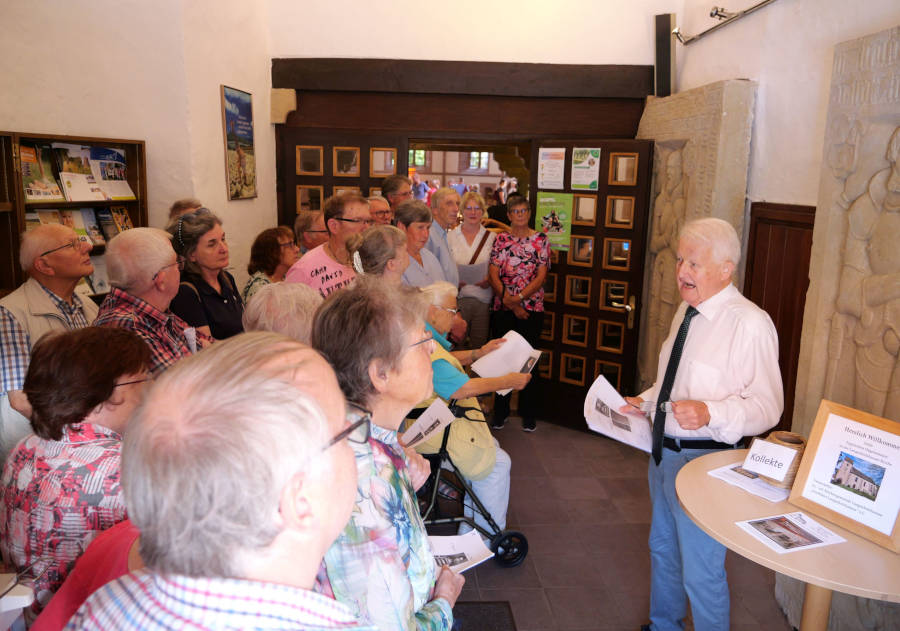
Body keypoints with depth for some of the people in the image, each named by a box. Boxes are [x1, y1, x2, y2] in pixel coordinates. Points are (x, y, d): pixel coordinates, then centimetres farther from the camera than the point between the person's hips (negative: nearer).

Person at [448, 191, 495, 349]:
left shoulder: (491, 237, 9)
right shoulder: (450, 236, 6)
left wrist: (490, 280, -9)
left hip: (483, 298, 1)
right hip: (457, 297, -1)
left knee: (479, 345, 5)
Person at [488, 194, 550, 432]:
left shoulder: (541, 240, 3)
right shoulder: (500, 239, 5)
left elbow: (541, 276, -4)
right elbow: (493, 274, -2)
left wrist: (519, 297, -16)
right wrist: (511, 302, -11)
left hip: (532, 309, -1)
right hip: (503, 309, 1)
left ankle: (528, 414, 18)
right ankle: (500, 412, 20)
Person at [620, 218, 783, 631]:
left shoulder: (750, 323, -21)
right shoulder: (687, 310, 7)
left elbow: (766, 406, -23)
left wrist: (709, 413, -37)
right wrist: (644, 401, 9)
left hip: (703, 459, -9)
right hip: (664, 450, 9)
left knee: (701, 570, 4)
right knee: (662, 549, 26)